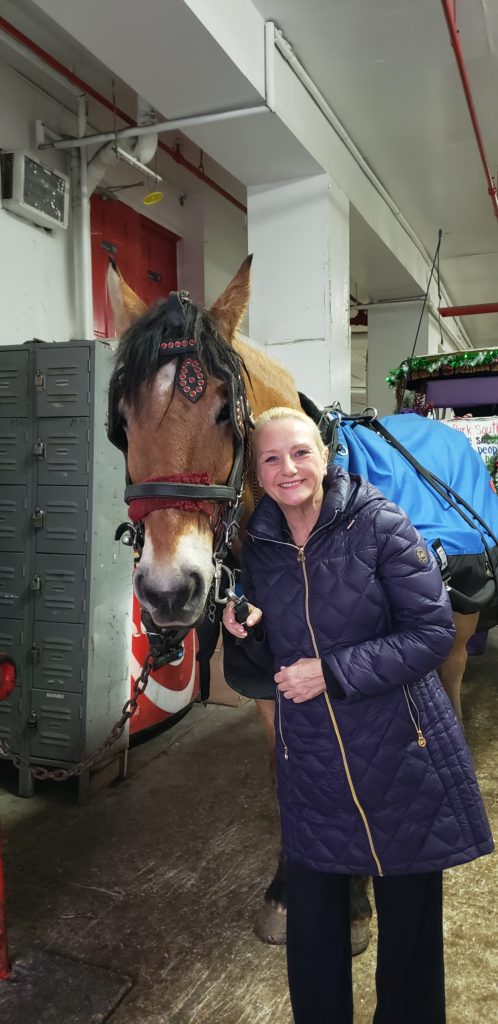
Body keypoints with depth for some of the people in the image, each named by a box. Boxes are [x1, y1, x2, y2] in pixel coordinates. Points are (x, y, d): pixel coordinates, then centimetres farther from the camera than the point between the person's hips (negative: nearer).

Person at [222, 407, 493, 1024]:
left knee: (409, 915, 16)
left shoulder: (380, 523, -13)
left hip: (401, 749, -3)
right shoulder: (259, 547, 1)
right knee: (310, 917, 16)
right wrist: (249, 634, -11)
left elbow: (433, 632, -15)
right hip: (309, 760, 4)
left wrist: (333, 672, -20)